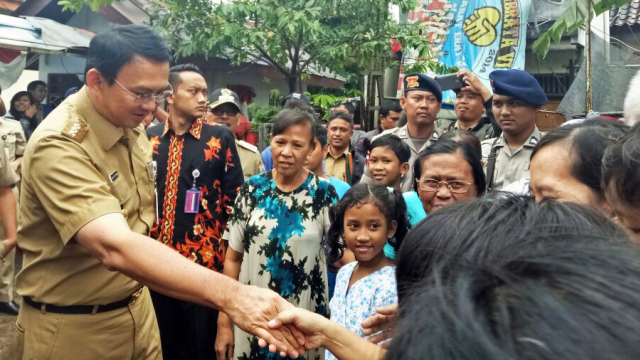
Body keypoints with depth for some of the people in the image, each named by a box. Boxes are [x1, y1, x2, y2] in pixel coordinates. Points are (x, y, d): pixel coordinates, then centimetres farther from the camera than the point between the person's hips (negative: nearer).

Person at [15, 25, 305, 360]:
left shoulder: (130, 125, 0)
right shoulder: (59, 146, -26)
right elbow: (115, 247, -40)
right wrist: (229, 294, -48)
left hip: (136, 307, 7)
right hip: (73, 327, -7)